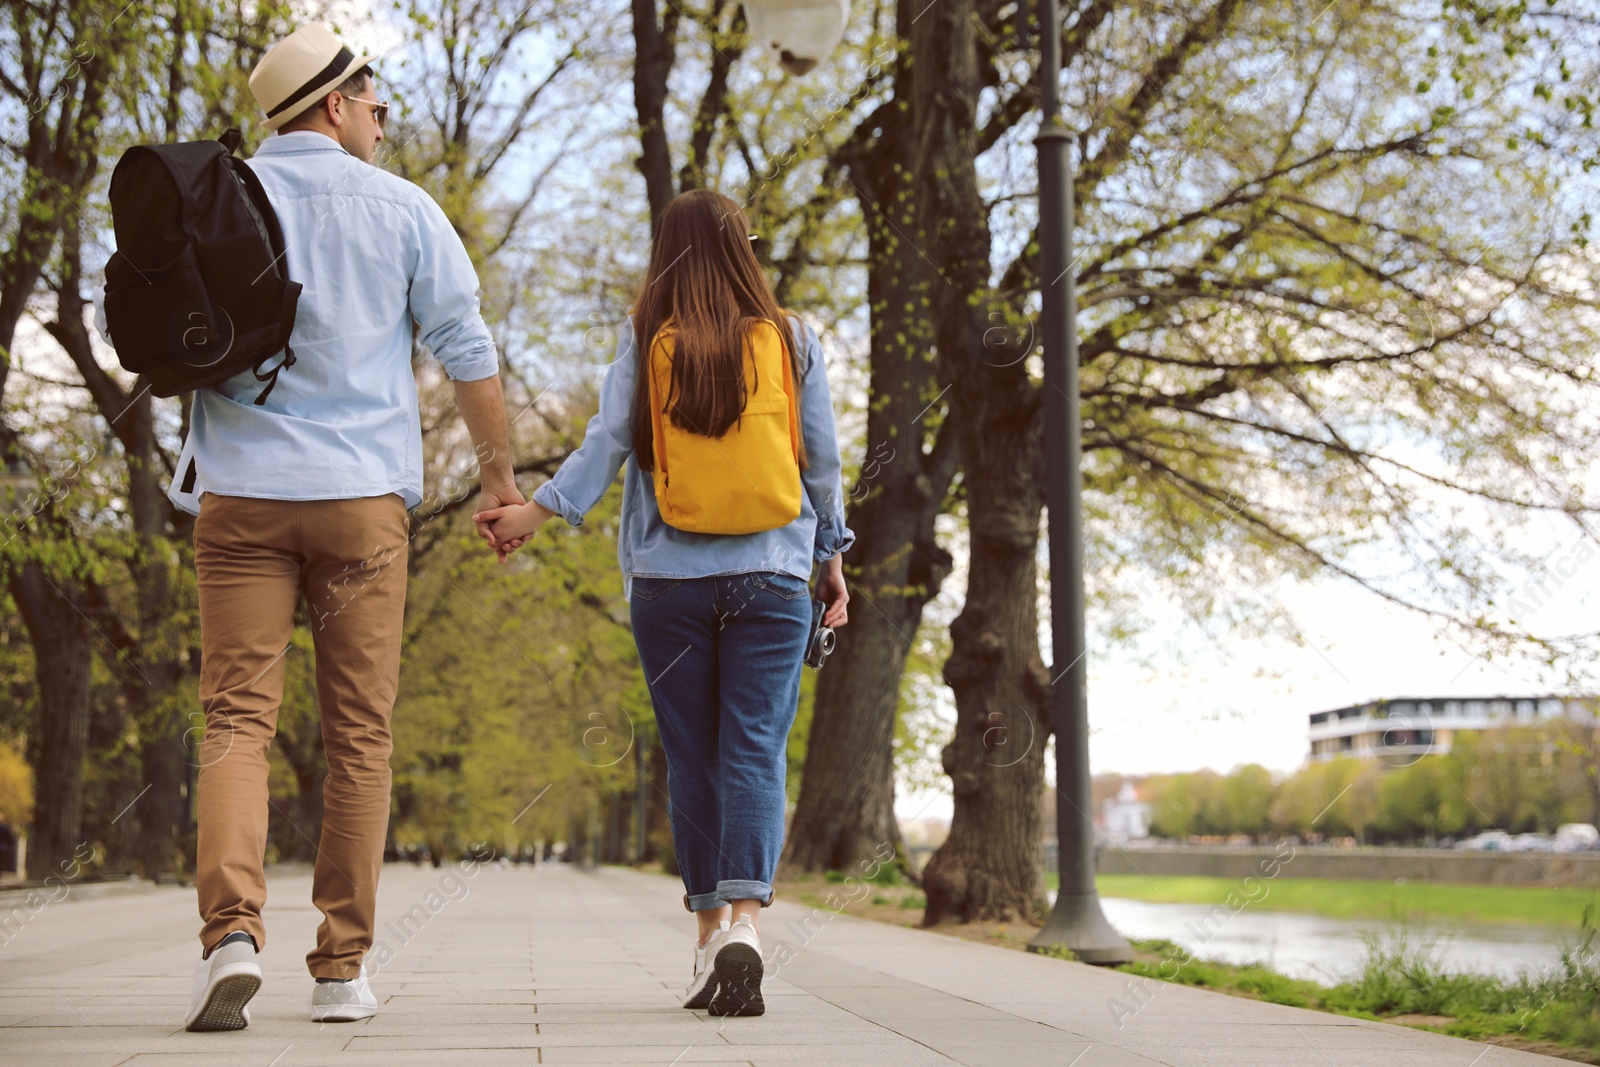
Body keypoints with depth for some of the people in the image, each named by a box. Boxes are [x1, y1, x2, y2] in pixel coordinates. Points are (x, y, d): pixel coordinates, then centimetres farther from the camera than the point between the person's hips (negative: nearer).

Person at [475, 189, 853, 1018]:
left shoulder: (645, 342, 3)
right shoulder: (790, 339, 5)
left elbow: (608, 442, -7)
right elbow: (822, 459, 7)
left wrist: (537, 511, -4)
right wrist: (832, 555, 16)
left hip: (668, 579, 0)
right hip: (770, 577, 0)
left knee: (692, 757, 8)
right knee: (754, 752, -4)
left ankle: (710, 928, 12)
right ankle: (743, 923, -21)